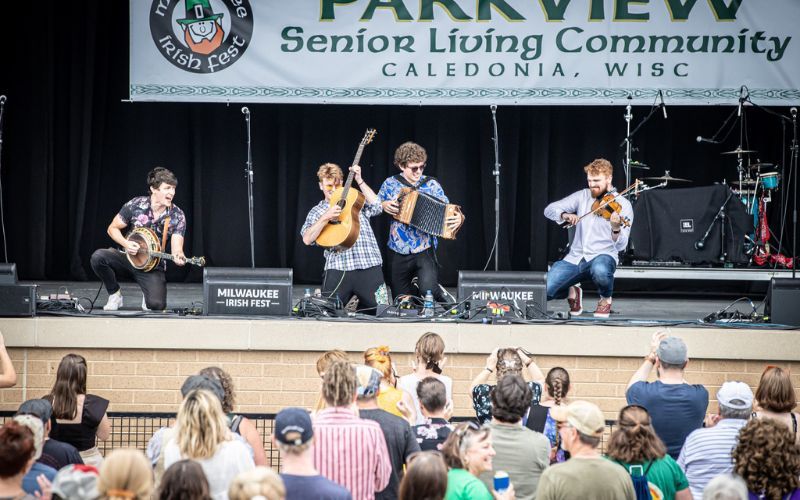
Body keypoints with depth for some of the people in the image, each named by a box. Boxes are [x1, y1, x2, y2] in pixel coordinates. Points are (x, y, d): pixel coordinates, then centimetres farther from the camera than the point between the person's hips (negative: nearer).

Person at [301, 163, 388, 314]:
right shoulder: (317, 211, 14)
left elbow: (376, 207, -2)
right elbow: (307, 239, -1)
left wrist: (359, 180, -2)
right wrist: (326, 218, -14)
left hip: (369, 266, 1)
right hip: (337, 269, -1)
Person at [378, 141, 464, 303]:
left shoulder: (432, 185, 1)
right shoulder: (390, 184, 4)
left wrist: (459, 218, -20)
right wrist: (384, 205, -9)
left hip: (425, 251, -2)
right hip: (398, 253, 2)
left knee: (428, 289, -25)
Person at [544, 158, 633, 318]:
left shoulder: (623, 205, -2)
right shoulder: (583, 196, 10)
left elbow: (620, 245, -11)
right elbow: (549, 210, 5)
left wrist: (616, 229, -34)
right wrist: (564, 215, -17)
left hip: (603, 256, -3)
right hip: (575, 258, 3)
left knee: (600, 270, -42)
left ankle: (606, 299, -4)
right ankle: (572, 291, 18)